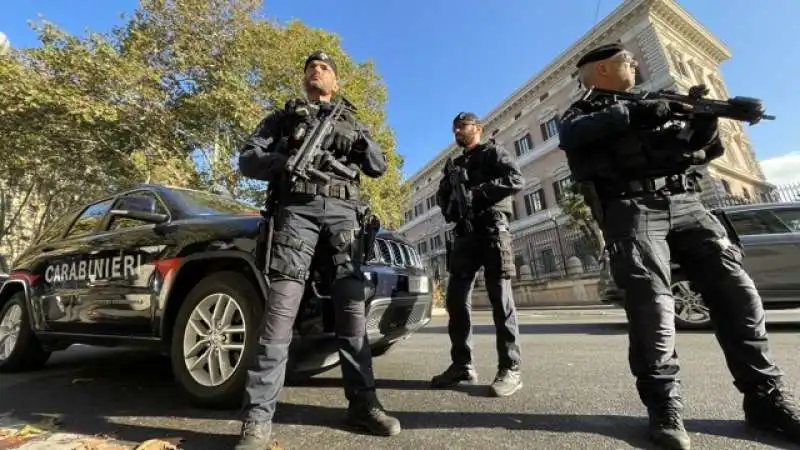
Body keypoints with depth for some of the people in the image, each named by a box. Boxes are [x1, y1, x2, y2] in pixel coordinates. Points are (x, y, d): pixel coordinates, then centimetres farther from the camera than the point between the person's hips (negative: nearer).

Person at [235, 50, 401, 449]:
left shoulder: (350, 123, 29)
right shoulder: (283, 117, 23)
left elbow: (379, 167, 18)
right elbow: (248, 158, 11)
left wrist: (359, 141, -2)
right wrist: (285, 163, -10)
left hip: (343, 213, 2)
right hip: (298, 209, -1)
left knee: (353, 308, -2)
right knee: (281, 308, -11)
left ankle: (362, 403, 9)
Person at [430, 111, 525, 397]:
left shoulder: (493, 153, 10)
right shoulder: (455, 165, 28)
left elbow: (516, 180, -7)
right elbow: (442, 195, 22)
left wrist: (476, 193, -15)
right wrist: (449, 206, -2)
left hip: (492, 230, -5)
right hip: (464, 234, 6)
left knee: (500, 299, -6)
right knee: (455, 299, 0)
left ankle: (510, 368, 3)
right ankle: (462, 365, 9)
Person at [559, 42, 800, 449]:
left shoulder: (656, 101, 30)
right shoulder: (584, 111, 13)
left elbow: (705, 150, 26)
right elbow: (571, 134, -14)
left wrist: (706, 119, 5)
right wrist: (635, 113, -17)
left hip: (685, 203, 6)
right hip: (631, 209, -6)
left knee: (736, 290, -2)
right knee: (651, 301, -16)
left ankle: (767, 397, 9)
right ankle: (664, 406, -8)